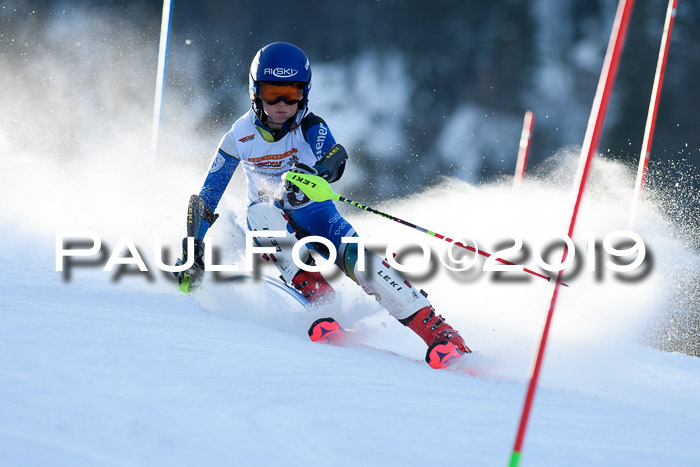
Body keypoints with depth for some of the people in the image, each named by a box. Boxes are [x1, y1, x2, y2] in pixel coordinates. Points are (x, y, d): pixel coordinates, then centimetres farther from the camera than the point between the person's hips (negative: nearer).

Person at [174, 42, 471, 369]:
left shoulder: (311, 127, -13)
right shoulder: (241, 136, -8)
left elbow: (333, 158, -35)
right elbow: (206, 198, 1)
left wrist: (312, 174, -57)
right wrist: (192, 252, -3)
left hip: (317, 216, -1)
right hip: (272, 224, 1)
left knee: (359, 259, -28)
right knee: (261, 211, -34)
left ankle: (441, 335, -28)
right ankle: (319, 301, -41)